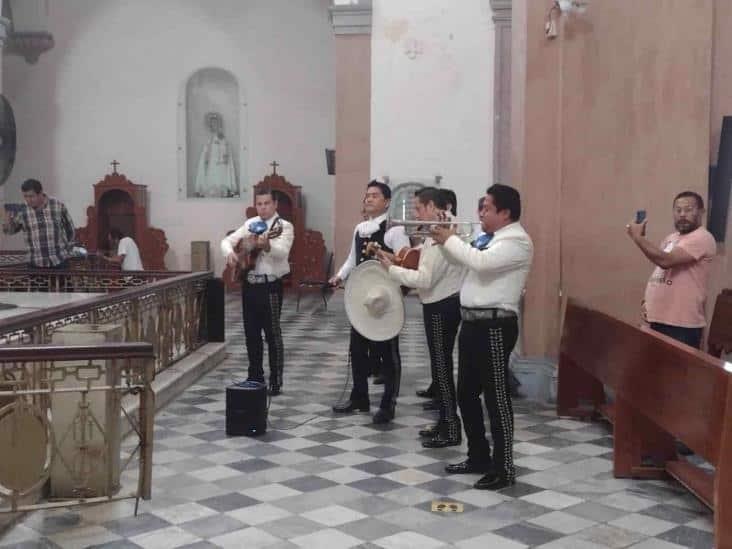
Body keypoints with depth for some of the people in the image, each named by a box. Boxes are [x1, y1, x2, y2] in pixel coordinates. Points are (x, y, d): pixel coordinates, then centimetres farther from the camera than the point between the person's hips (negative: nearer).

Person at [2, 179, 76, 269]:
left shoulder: (58, 205, -5)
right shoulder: (22, 210, -2)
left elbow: (69, 228, 6)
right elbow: (11, 230, 10)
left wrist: (68, 250, 4)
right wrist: (7, 223, -13)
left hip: (60, 261, -1)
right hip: (36, 264, 1)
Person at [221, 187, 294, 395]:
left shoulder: (284, 226, -7)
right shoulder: (250, 224, 11)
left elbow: (282, 252, -25)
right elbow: (227, 240, 11)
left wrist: (267, 245, -45)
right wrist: (229, 252, -12)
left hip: (270, 286, -6)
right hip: (249, 284, 6)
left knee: (272, 334, -1)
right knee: (251, 333, 11)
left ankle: (275, 382, 7)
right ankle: (255, 378, 23)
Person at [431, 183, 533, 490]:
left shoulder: (517, 241, -14)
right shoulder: (492, 239, 18)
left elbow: (480, 262, -28)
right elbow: (468, 260, 21)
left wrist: (450, 240, -15)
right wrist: (445, 241, 7)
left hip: (494, 326, -10)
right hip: (473, 323, 10)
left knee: (496, 397, -4)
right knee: (466, 394, 15)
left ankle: (504, 469, 5)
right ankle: (479, 457, 28)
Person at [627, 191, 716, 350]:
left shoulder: (702, 238, -13)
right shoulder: (671, 238, 17)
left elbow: (665, 261, -25)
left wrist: (638, 236, -16)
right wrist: (648, 300, 8)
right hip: (658, 320, 9)